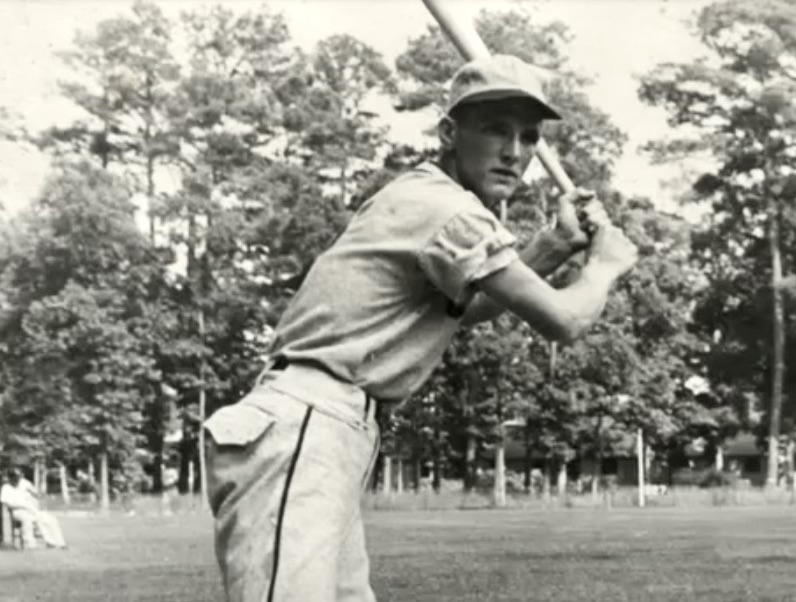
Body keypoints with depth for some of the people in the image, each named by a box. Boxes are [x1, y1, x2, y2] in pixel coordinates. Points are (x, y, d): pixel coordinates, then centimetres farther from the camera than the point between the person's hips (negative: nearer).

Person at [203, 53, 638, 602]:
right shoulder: (447, 208, -10)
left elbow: (464, 306, 33)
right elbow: (562, 320, -9)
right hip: (297, 433, -11)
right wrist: (605, 263, 11)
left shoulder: (420, 196, 19)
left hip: (328, 434, 11)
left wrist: (556, 246, 22)